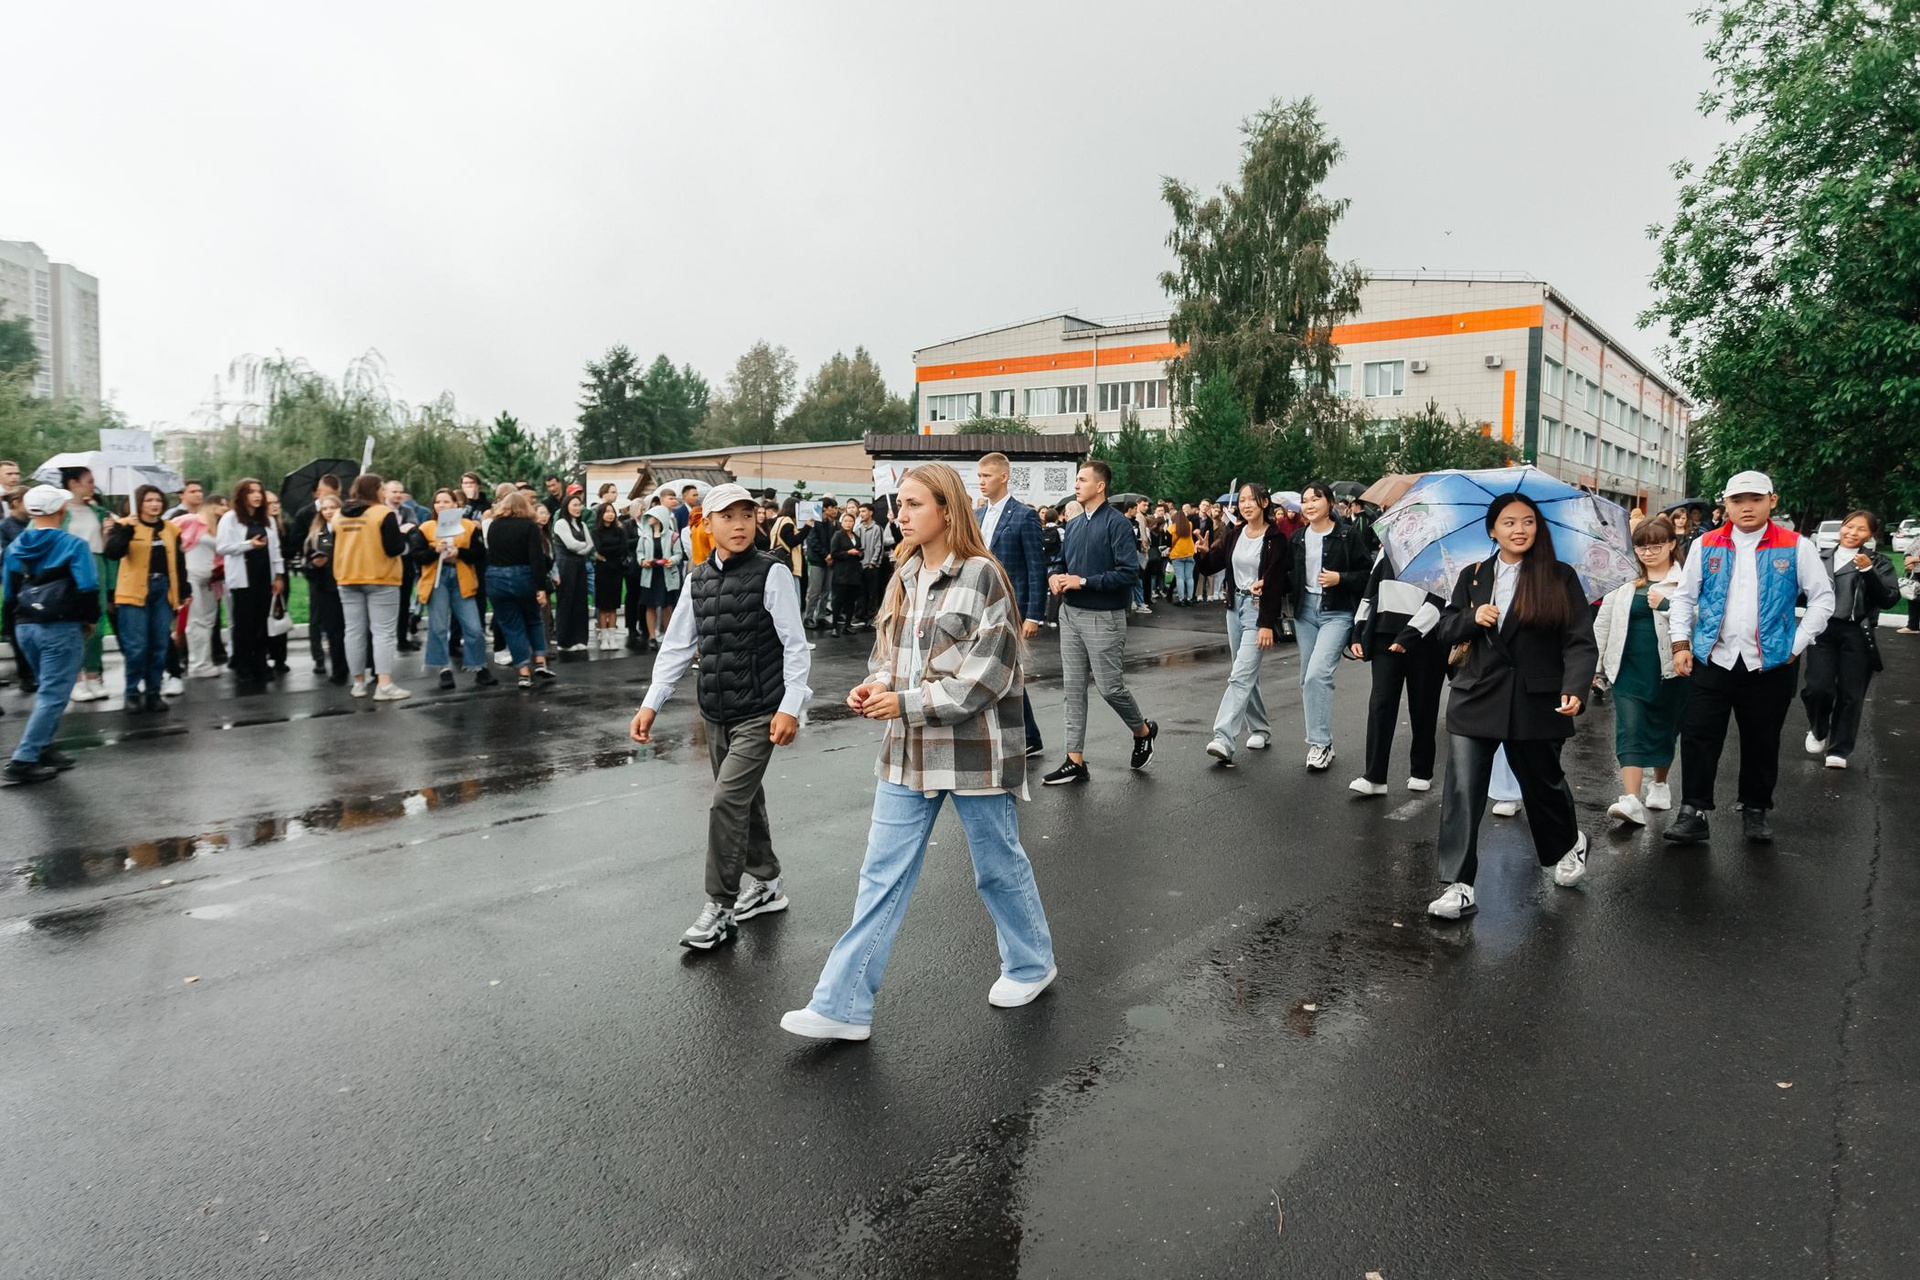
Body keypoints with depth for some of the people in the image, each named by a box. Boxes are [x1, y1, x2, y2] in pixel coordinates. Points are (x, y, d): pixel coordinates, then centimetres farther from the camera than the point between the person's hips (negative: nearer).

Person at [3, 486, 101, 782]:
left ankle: (41, 748, 23)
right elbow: (88, 589, -19)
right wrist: (90, 618, -2)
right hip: (61, 628, -7)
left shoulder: (14, 547, 8)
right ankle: (23, 760, -6)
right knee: (53, 695, -3)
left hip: (25, 627, 7)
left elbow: (9, 593, 12)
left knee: (48, 689, 22)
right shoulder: (73, 545, -11)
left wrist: (14, 629, 21)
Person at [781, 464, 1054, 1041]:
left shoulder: (981, 576, -12)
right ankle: (843, 1006, 10)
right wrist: (875, 686, -4)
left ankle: (1031, 964, 38)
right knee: (882, 874, 5)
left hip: (974, 747, -6)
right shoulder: (905, 577, 9)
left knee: (998, 864, 13)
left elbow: (988, 672, -17)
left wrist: (909, 702, -20)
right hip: (909, 749, 6)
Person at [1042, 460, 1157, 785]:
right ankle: (1075, 761, 11)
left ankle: (1143, 731, 29)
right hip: (1070, 614, 7)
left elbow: (1129, 572, -20)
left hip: (1102, 618, -7)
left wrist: (1083, 582, -20)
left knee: (1110, 686, 0)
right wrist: (1055, 578, -1)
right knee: (1073, 688, 6)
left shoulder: (1118, 524, -11)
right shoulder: (1073, 524, 12)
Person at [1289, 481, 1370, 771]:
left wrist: (1340, 578, -18)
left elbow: (1368, 572, -3)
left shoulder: (1349, 534, -5)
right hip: (1305, 610, 6)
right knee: (1307, 679, 9)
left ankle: (1321, 743, -12)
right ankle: (1319, 742, 22)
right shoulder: (1298, 538, 10)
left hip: (1337, 612, -6)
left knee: (1318, 674, -20)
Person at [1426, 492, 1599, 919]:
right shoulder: (1473, 576, 7)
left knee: (1542, 782, 16)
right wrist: (1473, 618, -12)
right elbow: (1444, 631, 9)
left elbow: (1581, 641, -7)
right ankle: (1459, 886, 0)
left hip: (1536, 703, -2)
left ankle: (1570, 843, 48)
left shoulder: (1561, 578, -2)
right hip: (1478, 698, 2)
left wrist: (1575, 688, -23)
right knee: (1463, 790, -6)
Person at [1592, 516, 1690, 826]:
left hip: (1670, 669, -1)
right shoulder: (1625, 582, 6)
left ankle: (1660, 784, 37)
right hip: (1629, 669, 1)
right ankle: (1631, 800, -16)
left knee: (1664, 729, 14)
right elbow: (1602, 623, 11)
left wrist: (1666, 605, -19)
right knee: (1630, 731, -9)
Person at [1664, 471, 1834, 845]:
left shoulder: (1796, 547, 0)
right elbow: (1684, 597, 8)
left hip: (1771, 663, 0)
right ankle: (1693, 812, 1)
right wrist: (1681, 644, 0)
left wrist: (1796, 645, -3)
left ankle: (1756, 810, 26)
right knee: (1698, 736, -4)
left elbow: (1823, 598, 4)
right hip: (1713, 660, 1)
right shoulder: (1706, 545, 4)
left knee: (1762, 742, 11)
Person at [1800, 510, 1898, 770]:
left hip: (1856, 635, -1)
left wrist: (1868, 571, -16)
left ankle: (1838, 750, 15)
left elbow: (1889, 600, -6)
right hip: (1823, 630, 1)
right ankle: (1818, 731, 20)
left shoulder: (1878, 562, 5)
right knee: (1818, 688, -10)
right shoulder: (1821, 559, 12)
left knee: (1850, 694, 2)